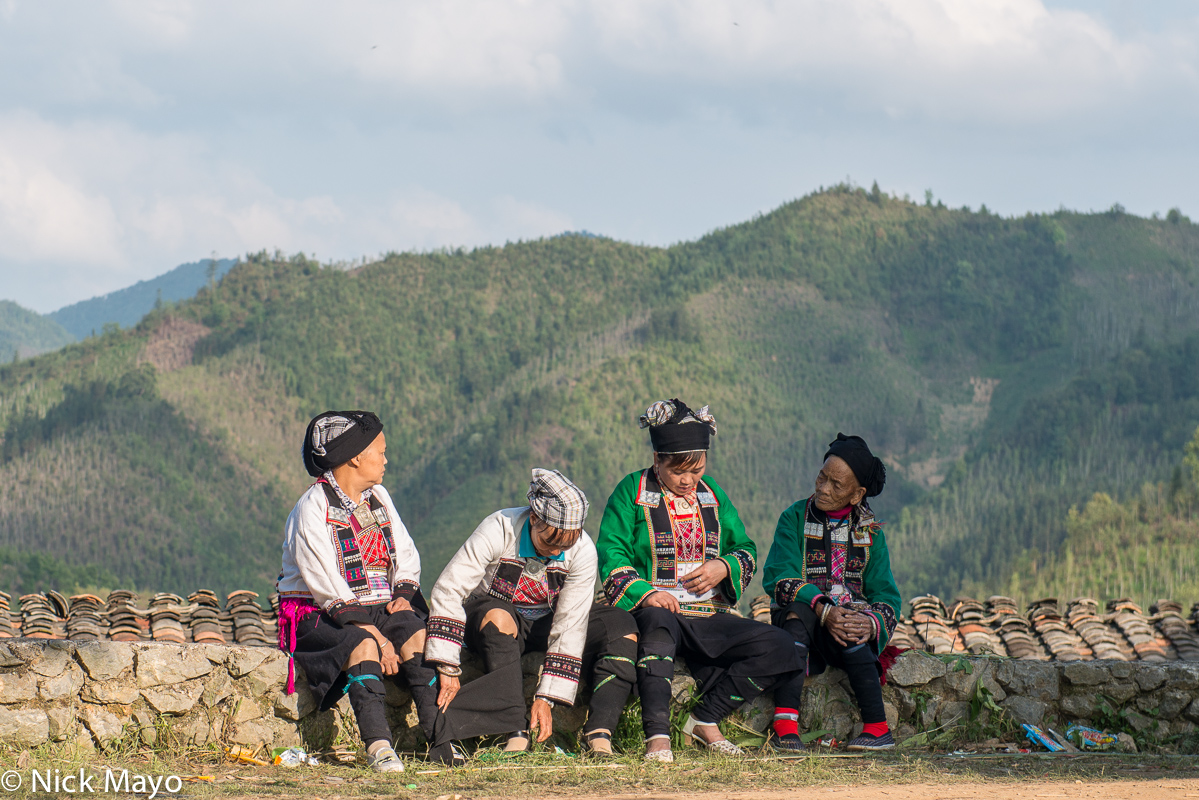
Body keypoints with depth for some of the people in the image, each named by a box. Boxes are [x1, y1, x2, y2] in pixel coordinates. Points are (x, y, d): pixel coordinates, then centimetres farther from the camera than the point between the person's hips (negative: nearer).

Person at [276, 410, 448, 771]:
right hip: (318, 615, -6)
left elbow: (406, 554, 17)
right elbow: (326, 584, -19)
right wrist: (376, 634, -23)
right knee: (363, 643, -36)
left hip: (376, 607, 6)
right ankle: (377, 745, -46)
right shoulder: (313, 508, -13)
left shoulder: (378, 497, 12)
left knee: (416, 632, -24)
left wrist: (404, 593, -7)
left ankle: (438, 735, -33)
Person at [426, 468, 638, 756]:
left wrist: (546, 697, -26)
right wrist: (447, 668, -33)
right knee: (498, 618, -40)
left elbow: (570, 627, -21)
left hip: (545, 623, 3)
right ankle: (517, 736, -45)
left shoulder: (582, 550, -19)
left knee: (622, 627, -21)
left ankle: (599, 733, -32)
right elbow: (447, 591, -27)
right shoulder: (499, 530, -26)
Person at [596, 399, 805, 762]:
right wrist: (644, 592, -21)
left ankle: (705, 720, -12)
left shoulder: (712, 495, 18)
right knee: (659, 623, -43)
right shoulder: (632, 491, 5)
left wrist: (724, 567, -3)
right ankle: (657, 736, -47)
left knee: (781, 650, -17)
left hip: (709, 616, 5)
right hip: (655, 608, -5)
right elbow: (611, 555, -3)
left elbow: (746, 550, 21)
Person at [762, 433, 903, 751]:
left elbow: (886, 595, 7)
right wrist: (822, 610, -24)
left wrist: (872, 622, -18)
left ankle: (878, 728, -32)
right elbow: (778, 577, -8)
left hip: (852, 623, 1)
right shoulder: (795, 518, 6)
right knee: (798, 612, -36)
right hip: (803, 619, -1)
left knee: (849, 638, -34)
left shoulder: (869, 531, 12)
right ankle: (785, 723, -45)